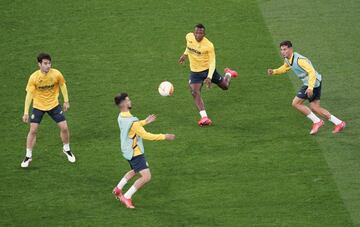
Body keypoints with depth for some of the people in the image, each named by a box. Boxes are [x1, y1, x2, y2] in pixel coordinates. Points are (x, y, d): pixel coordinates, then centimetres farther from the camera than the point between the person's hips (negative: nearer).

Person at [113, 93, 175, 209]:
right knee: (146, 177, -11)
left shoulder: (121, 117, 0)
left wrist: (145, 122, 20)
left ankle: (118, 189, 37)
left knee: (135, 171, 33)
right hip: (135, 153, -9)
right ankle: (127, 197, -8)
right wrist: (164, 136, -18)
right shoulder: (132, 121, -29)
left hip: (128, 150, 9)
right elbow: (146, 135, -24)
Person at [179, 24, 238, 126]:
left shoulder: (209, 45, -27)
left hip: (208, 69, -2)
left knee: (225, 86, 17)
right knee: (195, 93, -21)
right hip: (195, 71, 2)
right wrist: (185, 54, 15)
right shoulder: (189, 37, -14)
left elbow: (212, 62, -22)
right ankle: (204, 117, -26)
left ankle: (228, 73, 53)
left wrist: (209, 77, -32)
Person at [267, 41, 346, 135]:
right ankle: (339, 123, 12)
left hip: (313, 82, -10)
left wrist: (310, 87, -36)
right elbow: (285, 68, 30)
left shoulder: (299, 60, -23)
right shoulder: (287, 59, 7)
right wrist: (274, 71, 12)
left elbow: (312, 71, -28)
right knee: (315, 108, 9)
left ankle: (317, 121, -1)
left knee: (296, 103, -8)